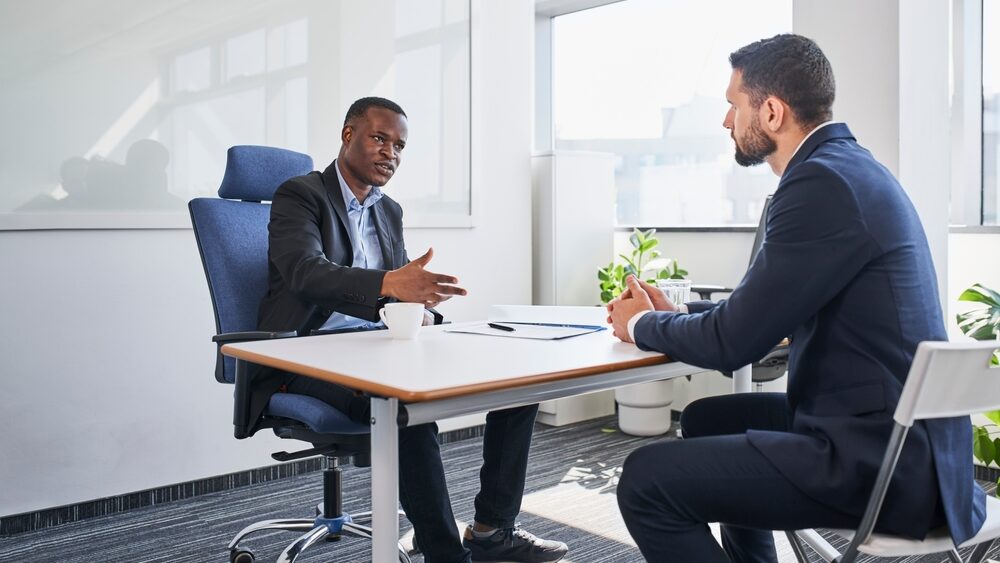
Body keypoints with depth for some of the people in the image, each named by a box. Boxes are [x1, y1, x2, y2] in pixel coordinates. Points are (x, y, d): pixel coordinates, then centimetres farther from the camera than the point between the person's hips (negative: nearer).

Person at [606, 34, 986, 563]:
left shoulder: (823, 181, -20)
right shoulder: (847, 165, 12)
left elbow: (733, 341, -18)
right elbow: (762, 312, 20)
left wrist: (642, 325, 0)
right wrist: (674, 312, 13)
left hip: (880, 459, -10)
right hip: (893, 431, 10)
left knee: (647, 479, -14)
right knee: (708, 418, 25)